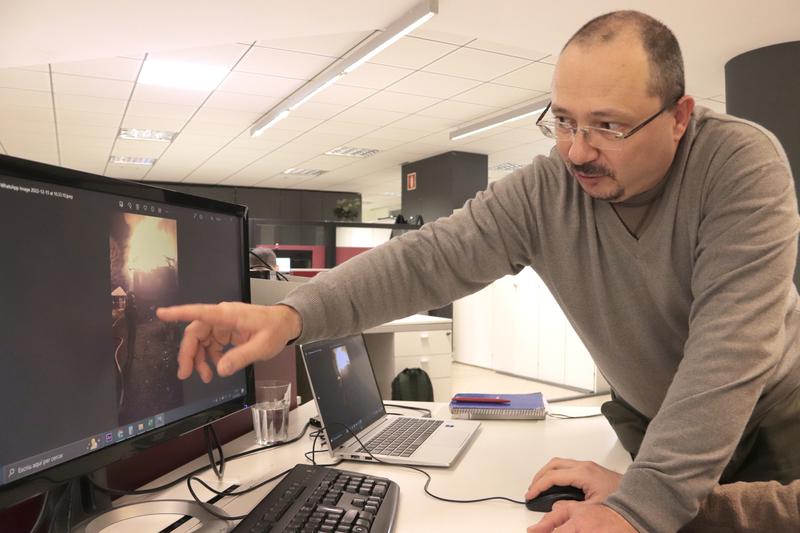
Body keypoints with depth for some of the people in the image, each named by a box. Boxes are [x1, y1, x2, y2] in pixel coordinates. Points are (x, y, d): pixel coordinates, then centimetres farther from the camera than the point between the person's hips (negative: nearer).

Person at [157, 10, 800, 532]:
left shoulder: (742, 163, -27)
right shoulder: (543, 192, -19)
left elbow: (730, 343, -34)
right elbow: (431, 258, -26)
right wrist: (293, 314, -40)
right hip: (647, 421, 2)